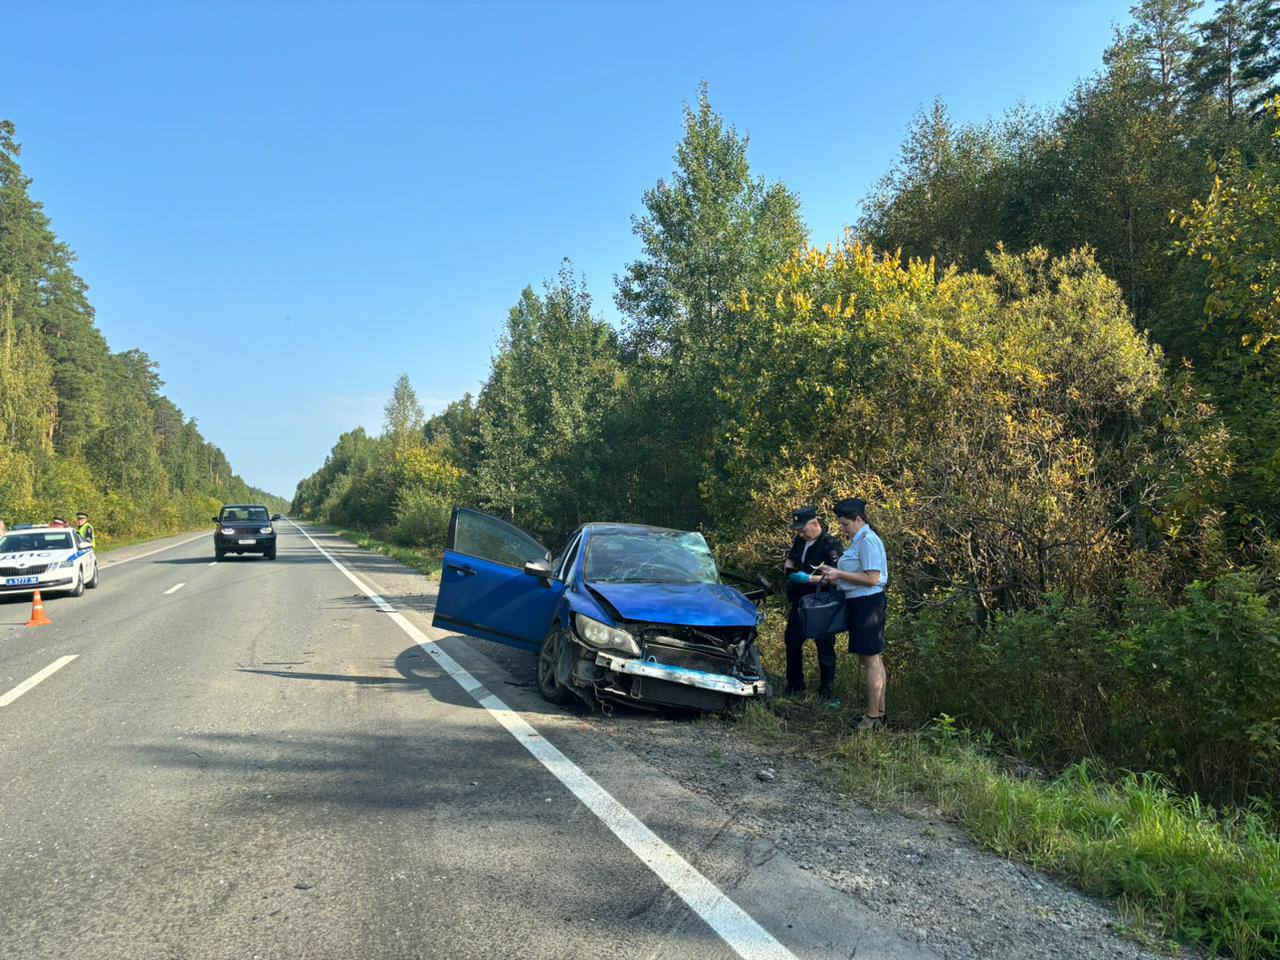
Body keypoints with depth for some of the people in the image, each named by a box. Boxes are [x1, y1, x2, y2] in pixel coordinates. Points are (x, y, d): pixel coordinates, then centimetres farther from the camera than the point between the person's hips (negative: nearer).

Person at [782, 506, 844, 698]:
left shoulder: (831, 545, -17)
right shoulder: (799, 541, 5)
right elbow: (791, 558, 23)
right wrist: (789, 564, 0)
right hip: (799, 603, 7)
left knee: (825, 647, 3)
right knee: (792, 641, 14)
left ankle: (826, 689, 17)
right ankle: (795, 684, 30)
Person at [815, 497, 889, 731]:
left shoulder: (867, 540, -16)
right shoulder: (859, 540, 15)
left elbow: (872, 578, -21)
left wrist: (840, 574, -16)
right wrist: (834, 573, 10)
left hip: (867, 604, -11)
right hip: (861, 604, 11)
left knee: (870, 659, -5)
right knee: (873, 658, 15)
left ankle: (872, 716, 0)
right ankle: (879, 711, 24)